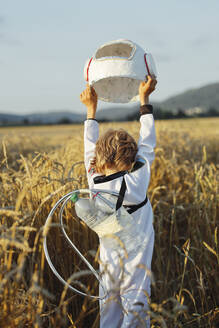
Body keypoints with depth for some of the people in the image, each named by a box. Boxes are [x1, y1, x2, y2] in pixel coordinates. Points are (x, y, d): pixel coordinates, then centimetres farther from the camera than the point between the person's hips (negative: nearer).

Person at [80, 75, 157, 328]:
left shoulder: (95, 183, -13)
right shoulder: (138, 181, -18)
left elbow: (90, 146, 2)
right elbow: (147, 143, -6)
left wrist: (91, 109, 11)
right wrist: (144, 99, 2)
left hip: (110, 256, 3)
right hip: (137, 256, -3)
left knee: (109, 305, 16)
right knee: (135, 306, 6)